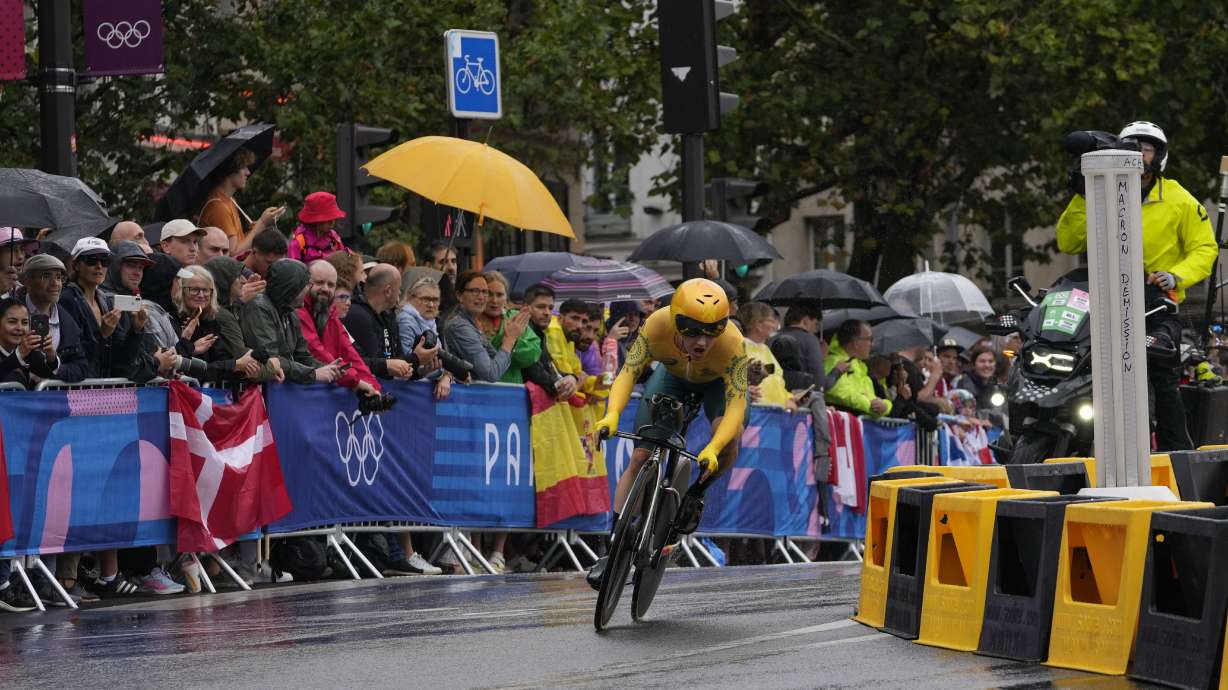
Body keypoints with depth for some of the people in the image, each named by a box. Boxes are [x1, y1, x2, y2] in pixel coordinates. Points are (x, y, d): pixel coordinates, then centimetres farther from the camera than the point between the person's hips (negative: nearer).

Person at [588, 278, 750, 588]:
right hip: (672, 376, 2)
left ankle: (695, 494, -1)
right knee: (640, 458, -8)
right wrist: (612, 415, -56)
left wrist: (713, 449, -58)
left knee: (728, 441, -31)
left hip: (717, 383, -2)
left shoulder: (732, 344, -41)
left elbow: (737, 401, -43)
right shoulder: (658, 326, -38)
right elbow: (629, 371, -38)